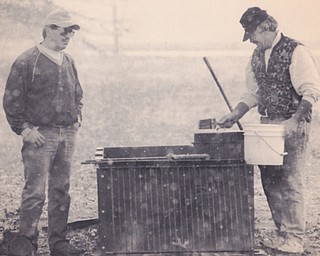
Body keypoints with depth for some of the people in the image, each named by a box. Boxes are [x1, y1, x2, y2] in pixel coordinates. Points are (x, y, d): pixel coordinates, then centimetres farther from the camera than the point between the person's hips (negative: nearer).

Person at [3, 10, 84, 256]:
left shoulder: (69, 62, 13)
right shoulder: (27, 62, -8)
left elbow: (77, 94, 26)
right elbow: (12, 100, -7)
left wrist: (77, 118, 13)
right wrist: (24, 129, -11)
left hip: (67, 135, 6)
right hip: (40, 135, -6)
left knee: (61, 191, 11)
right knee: (35, 191, -6)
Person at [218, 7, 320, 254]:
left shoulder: (295, 52, -12)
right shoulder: (257, 56, 12)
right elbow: (253, 93, 19)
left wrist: (295, 120, -23)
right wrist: (236, 114, 7)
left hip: (292, 124, -8)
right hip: (268, 123, 8)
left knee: (289, 181, -6)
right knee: (270, 179, 9)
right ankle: (282, 232, 20)